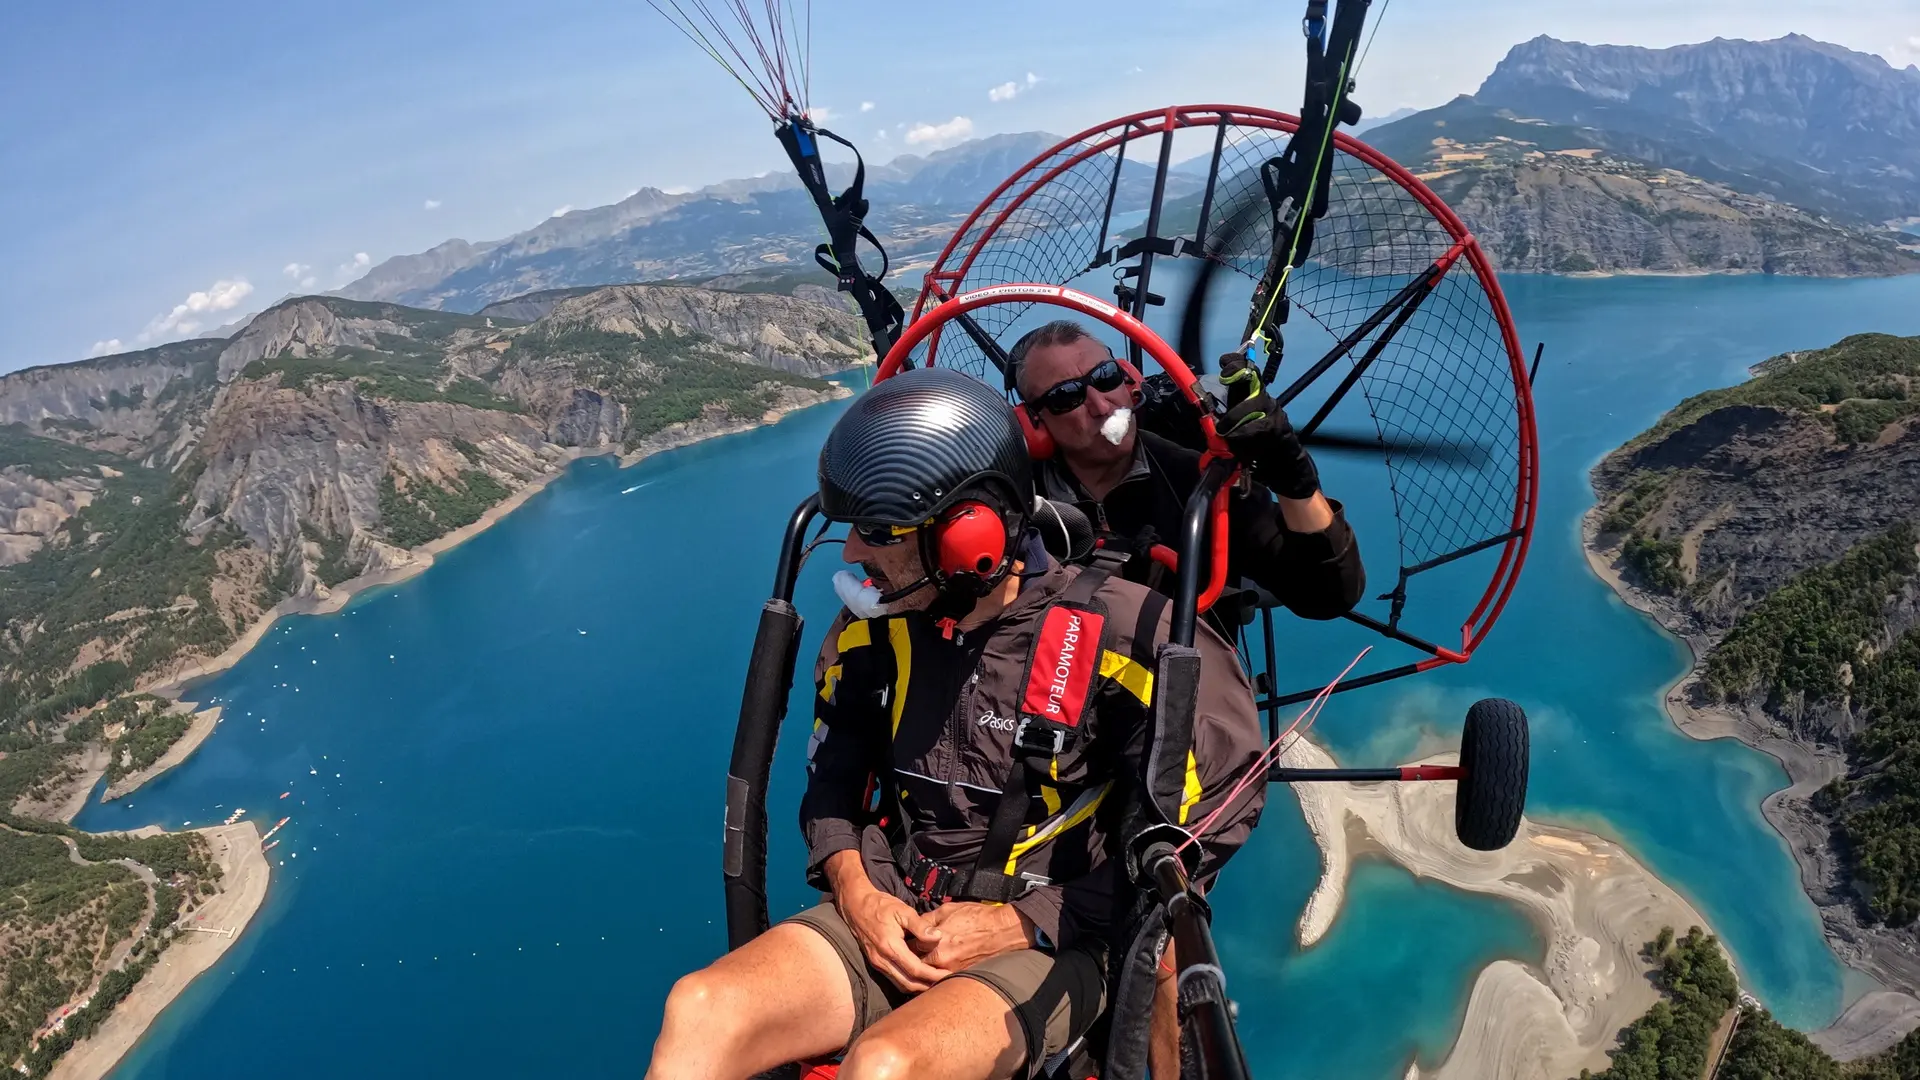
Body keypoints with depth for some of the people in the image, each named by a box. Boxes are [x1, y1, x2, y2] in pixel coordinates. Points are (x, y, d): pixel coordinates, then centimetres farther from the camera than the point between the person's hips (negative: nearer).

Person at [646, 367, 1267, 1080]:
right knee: (699, 1013, -22)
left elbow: (1189, 833, -9)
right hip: (891, 920, 4)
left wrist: (1020, 924, -13)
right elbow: (832, 776, 14)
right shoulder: (873, 630, 1)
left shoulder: (1116, 637, -14)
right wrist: (854, 889, -5)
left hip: (1046, 947, -4)